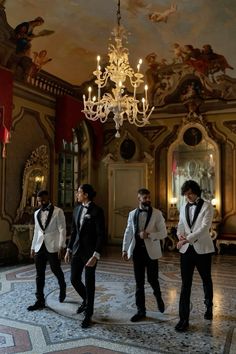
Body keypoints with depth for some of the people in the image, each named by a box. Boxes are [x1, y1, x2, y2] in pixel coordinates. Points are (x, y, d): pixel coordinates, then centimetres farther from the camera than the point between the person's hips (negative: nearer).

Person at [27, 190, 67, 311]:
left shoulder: (58, 211, -5)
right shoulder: (37, 213, 12)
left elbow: (62, 230, -8)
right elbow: (36, 231, 17)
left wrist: (61, 247, -15)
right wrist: (33, 247, 14)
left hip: (52, 247, -5)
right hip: (40, 247, 5)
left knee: (56, 271, 8)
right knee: (39, 275, 5)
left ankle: (62, 288, 36)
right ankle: (40, 301, 13)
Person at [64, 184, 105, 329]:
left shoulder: (97, 211, -14)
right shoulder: (77, 209, 6)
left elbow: (101, 235, -16)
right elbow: (74, 231, 13)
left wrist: (96, 255, -22)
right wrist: (69, 249, 12)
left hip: (90, 251, -6)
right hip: (77, 249, 6)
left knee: (89, 283, 3)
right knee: (74, 279, 12)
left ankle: (88, 315, 20)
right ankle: (87, 300, 40)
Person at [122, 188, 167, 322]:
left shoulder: (157, 213, -4)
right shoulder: (132, 214, 7)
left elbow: (163, 233, -8)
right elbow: (128, 232, 12)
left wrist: (149, 235, -21)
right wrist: (125, 249, 7)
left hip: (151, 251, -3)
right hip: (137, 251, 3)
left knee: (152, 279, 3)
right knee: (139, 282, 8)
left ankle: (158, 298, 37)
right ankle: (141, 311, 20)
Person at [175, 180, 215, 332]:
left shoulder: (207, 206, -6)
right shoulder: (184, 208, 11)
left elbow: (205, 227, -16)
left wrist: (187, 239, -24)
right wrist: (180, 235, -8)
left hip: (202, 249, -3)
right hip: (186, 249, 3)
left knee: (206, 280, 16)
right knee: (185, 284, 1)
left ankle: (209, 307, 41)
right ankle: (184, 319, 5)